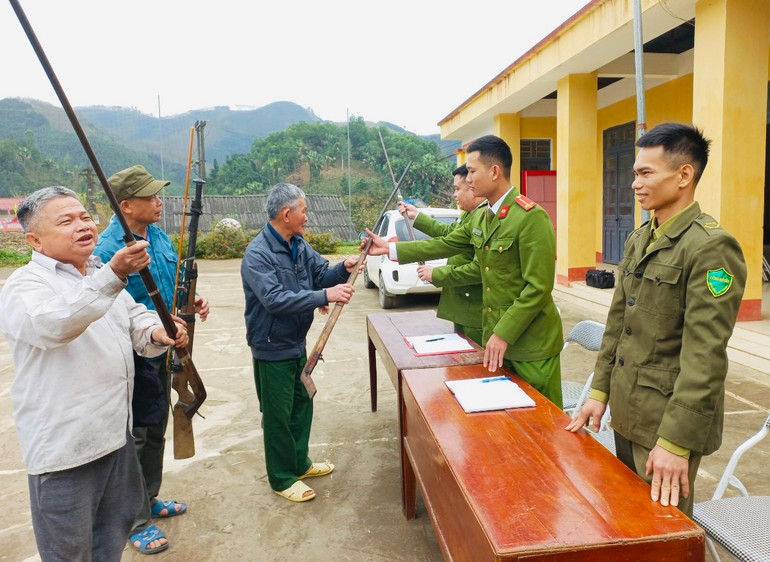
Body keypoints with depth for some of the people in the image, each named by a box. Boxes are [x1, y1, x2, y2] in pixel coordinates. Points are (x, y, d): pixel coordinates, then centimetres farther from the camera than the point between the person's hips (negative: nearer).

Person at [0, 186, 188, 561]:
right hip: (63, 445, -7)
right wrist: (113, 275, -46)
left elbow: (136, 319, 12)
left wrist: (156, 332, -12)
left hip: (116, 432, 7)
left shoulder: (101, 275, 12)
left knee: (115, 532, 23)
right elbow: (55, 325, -33)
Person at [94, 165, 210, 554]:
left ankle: (149, 500, 41)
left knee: (156, 430, 21)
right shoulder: (109, 250, -23)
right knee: (136, 437, 5)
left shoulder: (157, 233, 3)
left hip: (161, 351, 9)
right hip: (134, 358, -8)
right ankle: (135, 521, 23)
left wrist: (193, 300, -1)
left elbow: (175, 279, 16)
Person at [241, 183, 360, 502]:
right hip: (272, 348, -8)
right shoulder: (257, 254, -23)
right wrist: (324, 296, -37)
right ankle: (282, 479, 23)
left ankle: (300, 463, 39)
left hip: (297, 343, 9)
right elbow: (275, 299, -33)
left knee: (302, 405, 20)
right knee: (278, 415, 5)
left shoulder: (299, 245, 3)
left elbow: (320, 275, 7)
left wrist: (343, 269, -14)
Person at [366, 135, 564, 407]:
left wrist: (504, 334, -20)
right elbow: (445, 244, 16)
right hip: (496, 335, 8)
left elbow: (538, 287, -21)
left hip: (531, 342, -7)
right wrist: (390, 248, 15)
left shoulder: (531, 217, -19)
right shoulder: (481, 217, 8)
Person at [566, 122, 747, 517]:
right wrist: (600, 391, 10)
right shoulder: (638, 239, 8)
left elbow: (704, 356, -22)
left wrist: (675, 442, -22)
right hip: (626, 412, 8)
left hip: (669, 420, -7)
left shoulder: (711, 247, -18)